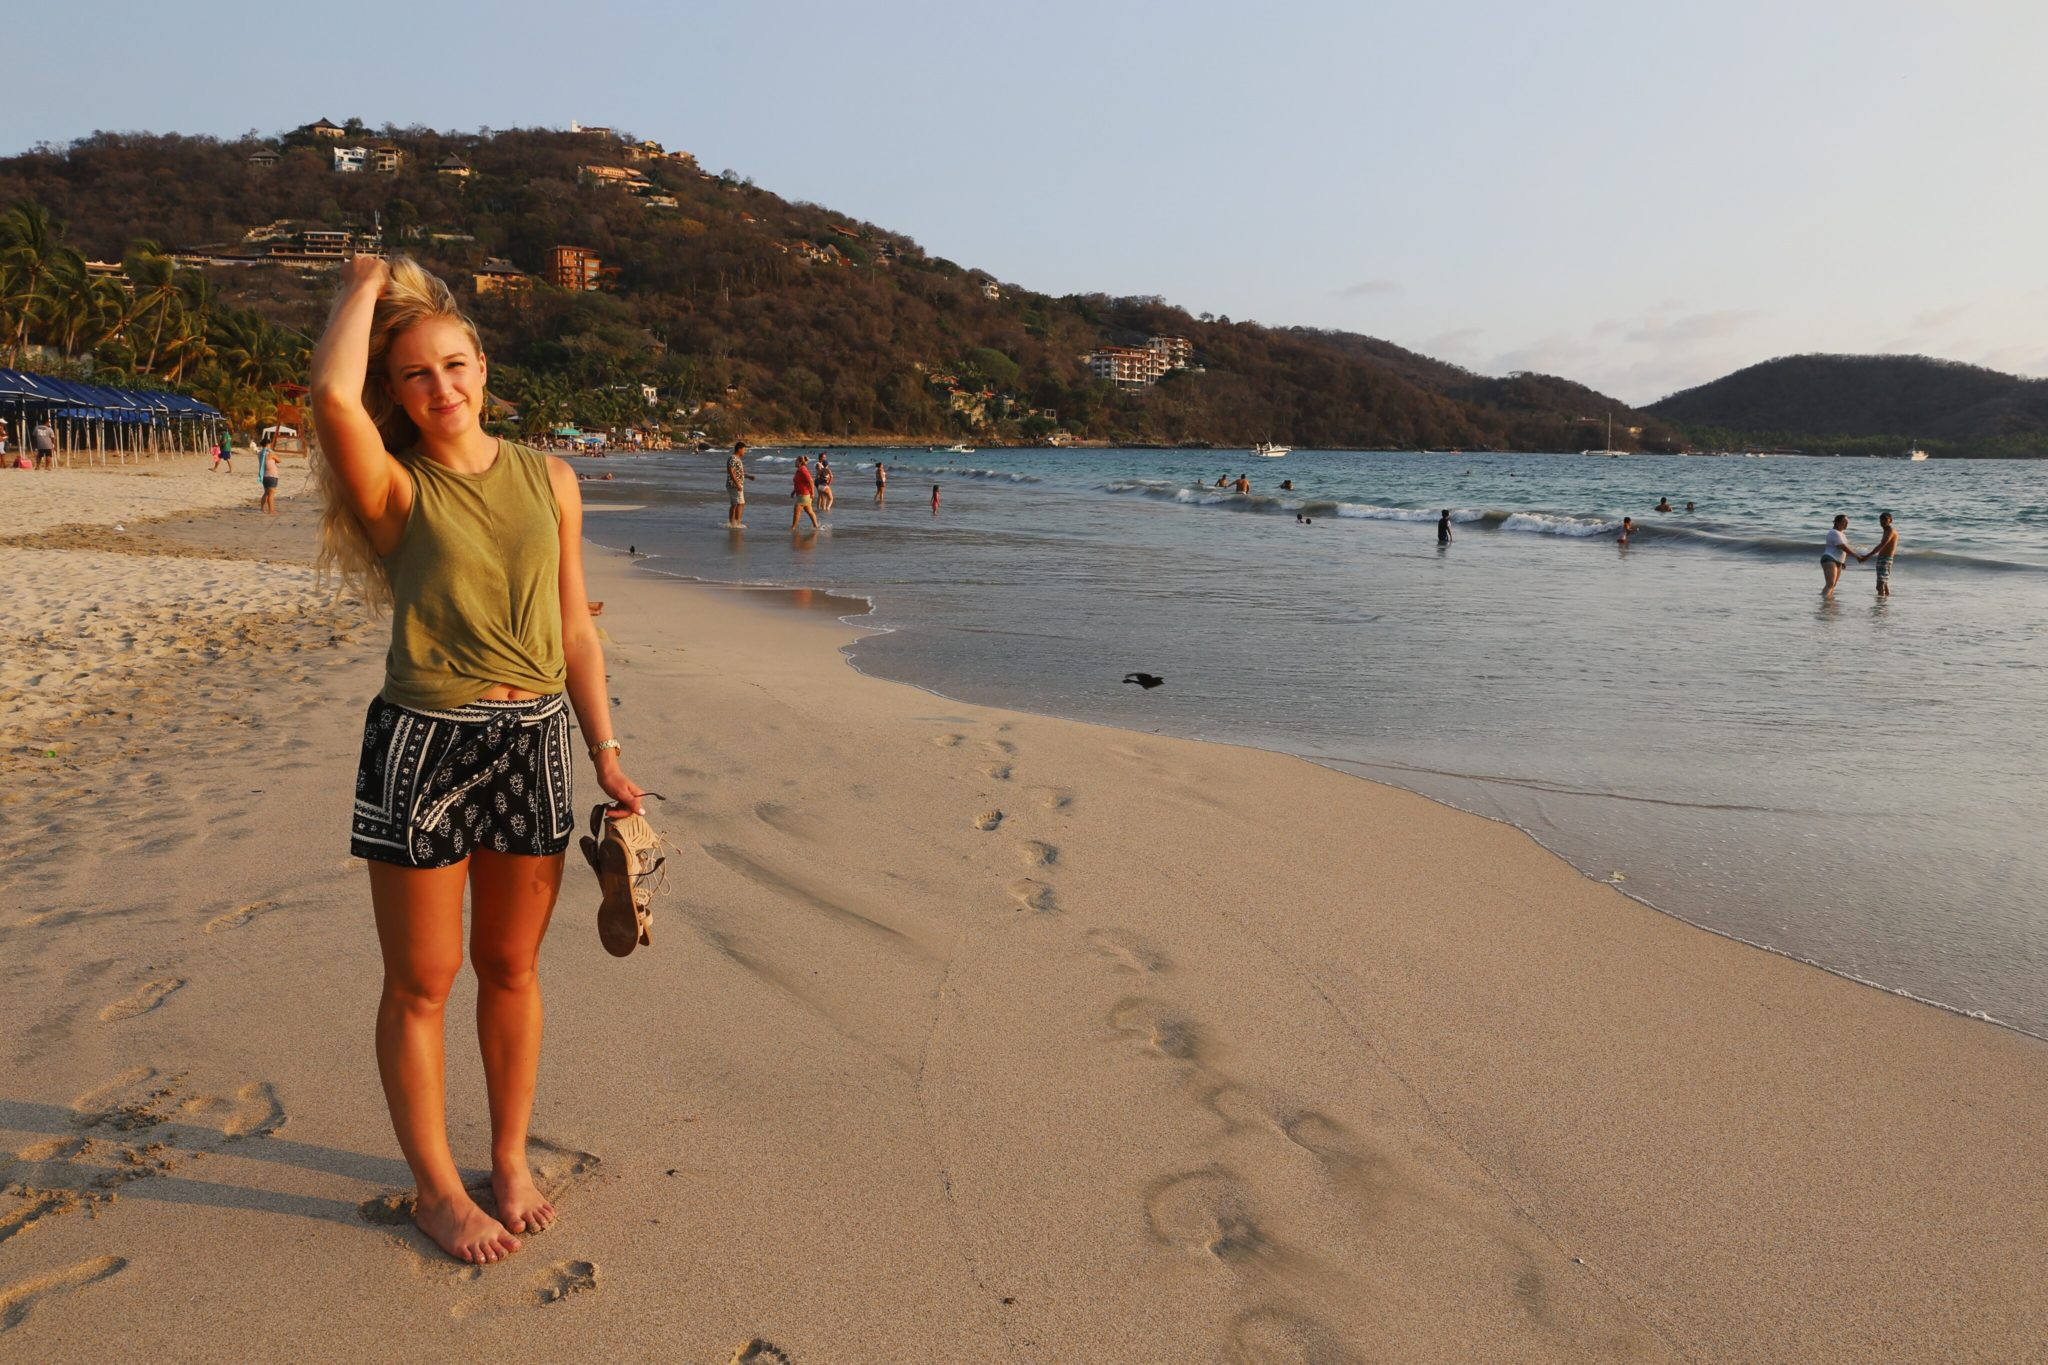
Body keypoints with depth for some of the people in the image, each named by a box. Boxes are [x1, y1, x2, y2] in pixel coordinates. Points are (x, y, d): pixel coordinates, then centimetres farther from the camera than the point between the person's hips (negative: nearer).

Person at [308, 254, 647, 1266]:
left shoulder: (548, 479, 6)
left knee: (511, 967, 15)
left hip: (535, 744, 3)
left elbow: (573, 628, 9)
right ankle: (436, 1188, 26)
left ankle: (510, 1158, 33)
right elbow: (332, 396, -27)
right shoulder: (396, 489, -5)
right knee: (421, 982, 8)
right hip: (423, 744, -3)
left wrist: (605, 753, 6)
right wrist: (365, 287, -8)